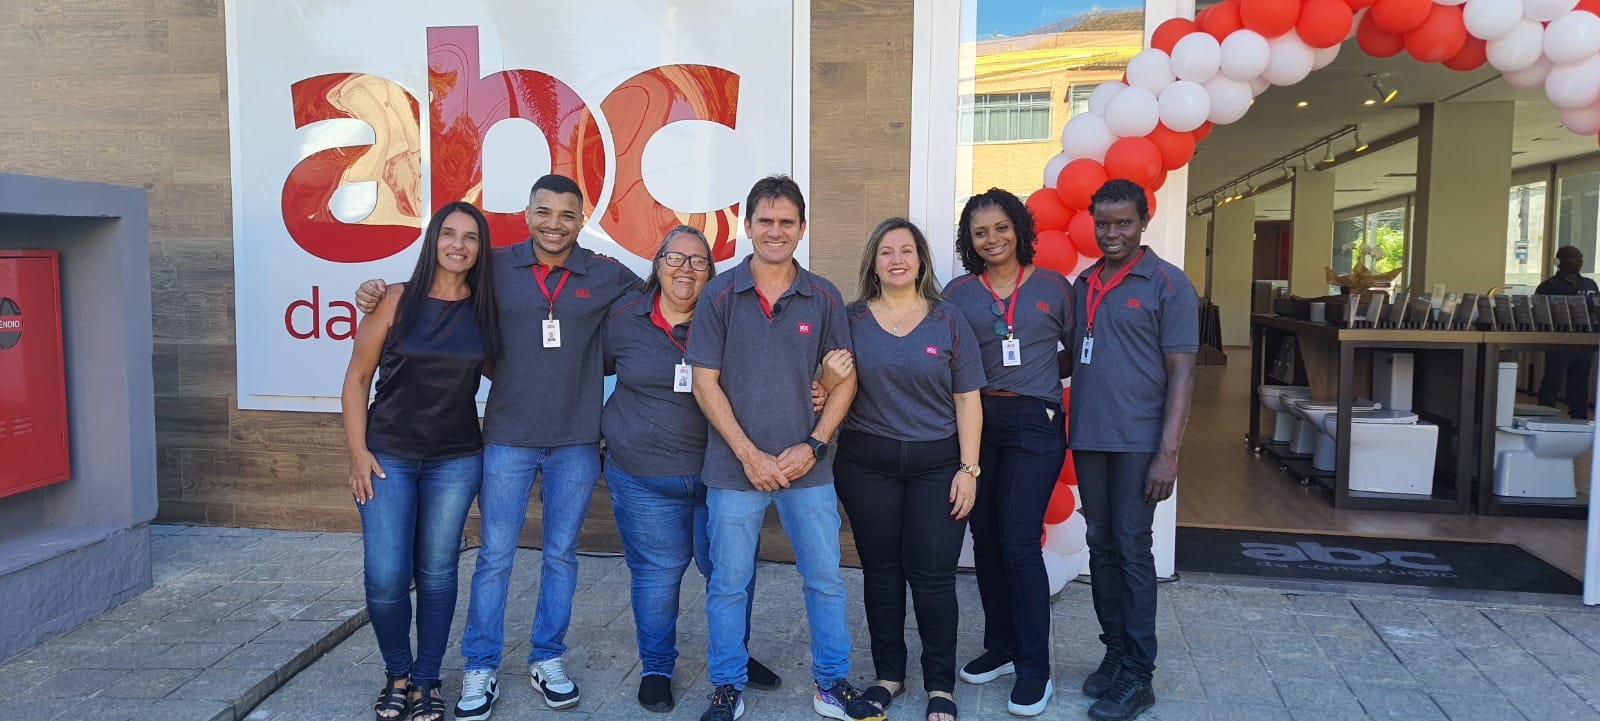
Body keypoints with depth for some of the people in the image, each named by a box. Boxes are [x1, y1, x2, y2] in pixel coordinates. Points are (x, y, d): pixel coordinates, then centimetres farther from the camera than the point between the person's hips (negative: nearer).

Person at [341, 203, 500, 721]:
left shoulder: (484, 308, 1)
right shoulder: (396, 300, -5)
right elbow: (357, 377, -1)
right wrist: (358, 452, -6)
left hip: (456, 460, 2)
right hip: (388, 457, -1)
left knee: (436, 574, 8)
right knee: (385, 577, -3)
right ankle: (397, 674, 22)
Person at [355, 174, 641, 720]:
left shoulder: (607, 277, 0)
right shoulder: (496, 268, 0)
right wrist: (378, 295, -3)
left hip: (576, 441, 1)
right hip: (508, 438, -1)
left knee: (561, 553, 12)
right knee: (495, 556, 4)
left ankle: (547, 659, 28)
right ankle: (479, 669, 19)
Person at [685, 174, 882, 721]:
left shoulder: (824, 298, 2)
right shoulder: (719, 295, -3)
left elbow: (845, 379, 5)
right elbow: (705, 383, -5)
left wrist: (812, 446, -7)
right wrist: (749, 455, -11)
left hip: (806, 467, 2)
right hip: (735, 466, -1)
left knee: (826, 580, 9)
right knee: (728, 585, 8)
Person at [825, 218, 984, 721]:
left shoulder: (949, 321, 2)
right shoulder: (851, 320, 3)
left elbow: (967, 400, 2)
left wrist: (968, 469, -5)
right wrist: (830, 380, -15)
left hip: (937, 464, -1)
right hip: (867, 464, 1)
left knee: (932, 576, 0)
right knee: (880, 571, 9)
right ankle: (889, 674, 25)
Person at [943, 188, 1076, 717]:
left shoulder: (1053, 287, 2)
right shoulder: (957, 293, 5)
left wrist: (1038, 376, 0)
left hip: (1034, 422, -3)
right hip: (976, 421, 3)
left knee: (1019, 543, -6)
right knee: (986, 539, 10)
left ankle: (1035, 668, 7)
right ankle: (1000, 648, 27)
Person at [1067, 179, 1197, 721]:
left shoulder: (1168, 284, -5)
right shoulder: (1082, 284, 11)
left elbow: (1181, 373, -8)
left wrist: (1169, 453, -14)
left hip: (1138, 442, -5)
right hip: (1087, 438, 5)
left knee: (1132, 552, -1)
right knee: (1101, 549, 11)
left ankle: (1137, 676, 9)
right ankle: (1114, 653, 24)